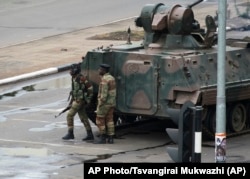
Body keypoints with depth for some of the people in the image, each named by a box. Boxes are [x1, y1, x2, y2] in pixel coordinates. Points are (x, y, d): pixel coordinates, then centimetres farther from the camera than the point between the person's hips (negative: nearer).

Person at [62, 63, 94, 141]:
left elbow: (90, 88, -16)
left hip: (80, 100, -10)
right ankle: (90, 135, 10)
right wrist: (71, 101, 21)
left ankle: (70, 134, -5)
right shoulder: (74, 79, 14)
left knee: (70, 115, -8)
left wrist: (88, 99, -12)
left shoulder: (81, 78, -16)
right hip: (76, 100, 10)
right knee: (83, 118, 9)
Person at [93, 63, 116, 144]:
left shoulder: (104, 79, -18)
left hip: (104, 103, -9)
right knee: (109, 120, 9)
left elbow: (104, 94, -23)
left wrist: (100, 104, -20)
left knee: (100, 120, 0)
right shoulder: (111, 78, 12)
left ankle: (102, 138, 1)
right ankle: (110, 138, 7)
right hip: (111, 103, 9)